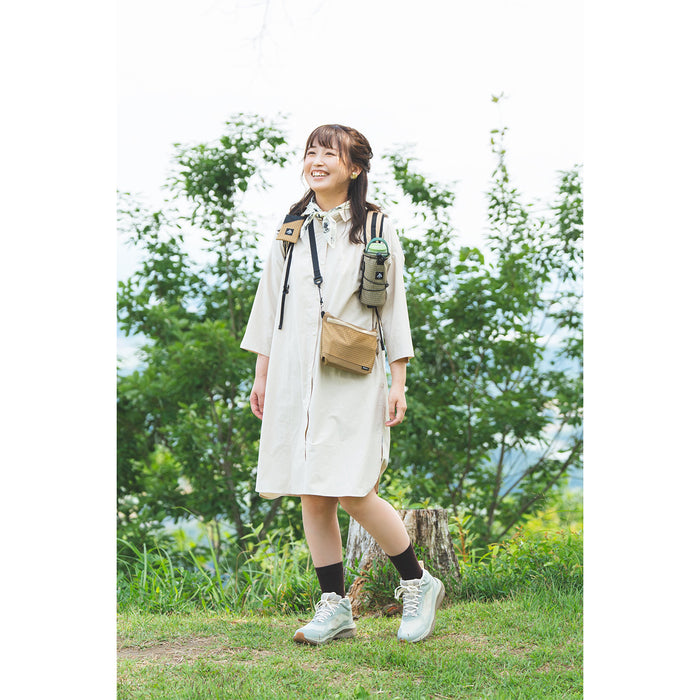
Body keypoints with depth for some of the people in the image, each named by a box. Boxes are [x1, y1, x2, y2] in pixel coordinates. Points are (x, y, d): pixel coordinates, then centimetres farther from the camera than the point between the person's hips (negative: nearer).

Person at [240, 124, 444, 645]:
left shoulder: (377, 229, 2)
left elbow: (395, 309, 2)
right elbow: (270, 302, 16)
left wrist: (398, 383, -3)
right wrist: (261, 375, 14)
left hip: (353, 377, -4)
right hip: (294, 376, 4)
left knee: (355, 493, -11)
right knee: (313, 496, 3)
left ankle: (418, 584, 10)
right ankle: (335, 607, 12)